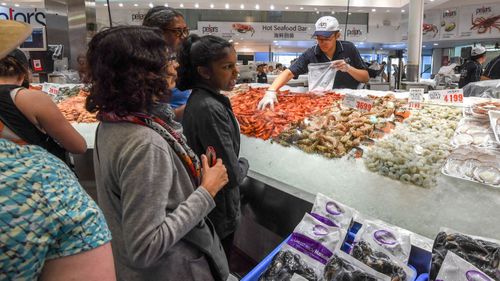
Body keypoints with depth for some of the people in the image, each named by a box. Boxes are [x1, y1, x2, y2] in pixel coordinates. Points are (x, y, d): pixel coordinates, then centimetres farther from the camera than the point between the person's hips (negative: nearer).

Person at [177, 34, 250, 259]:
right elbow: (232, 174, -26)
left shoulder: (200, 97, 0)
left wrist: (235, 165, 0)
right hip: (218, 213, -8)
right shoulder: (210, 109, -28)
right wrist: (244, 164, -6)